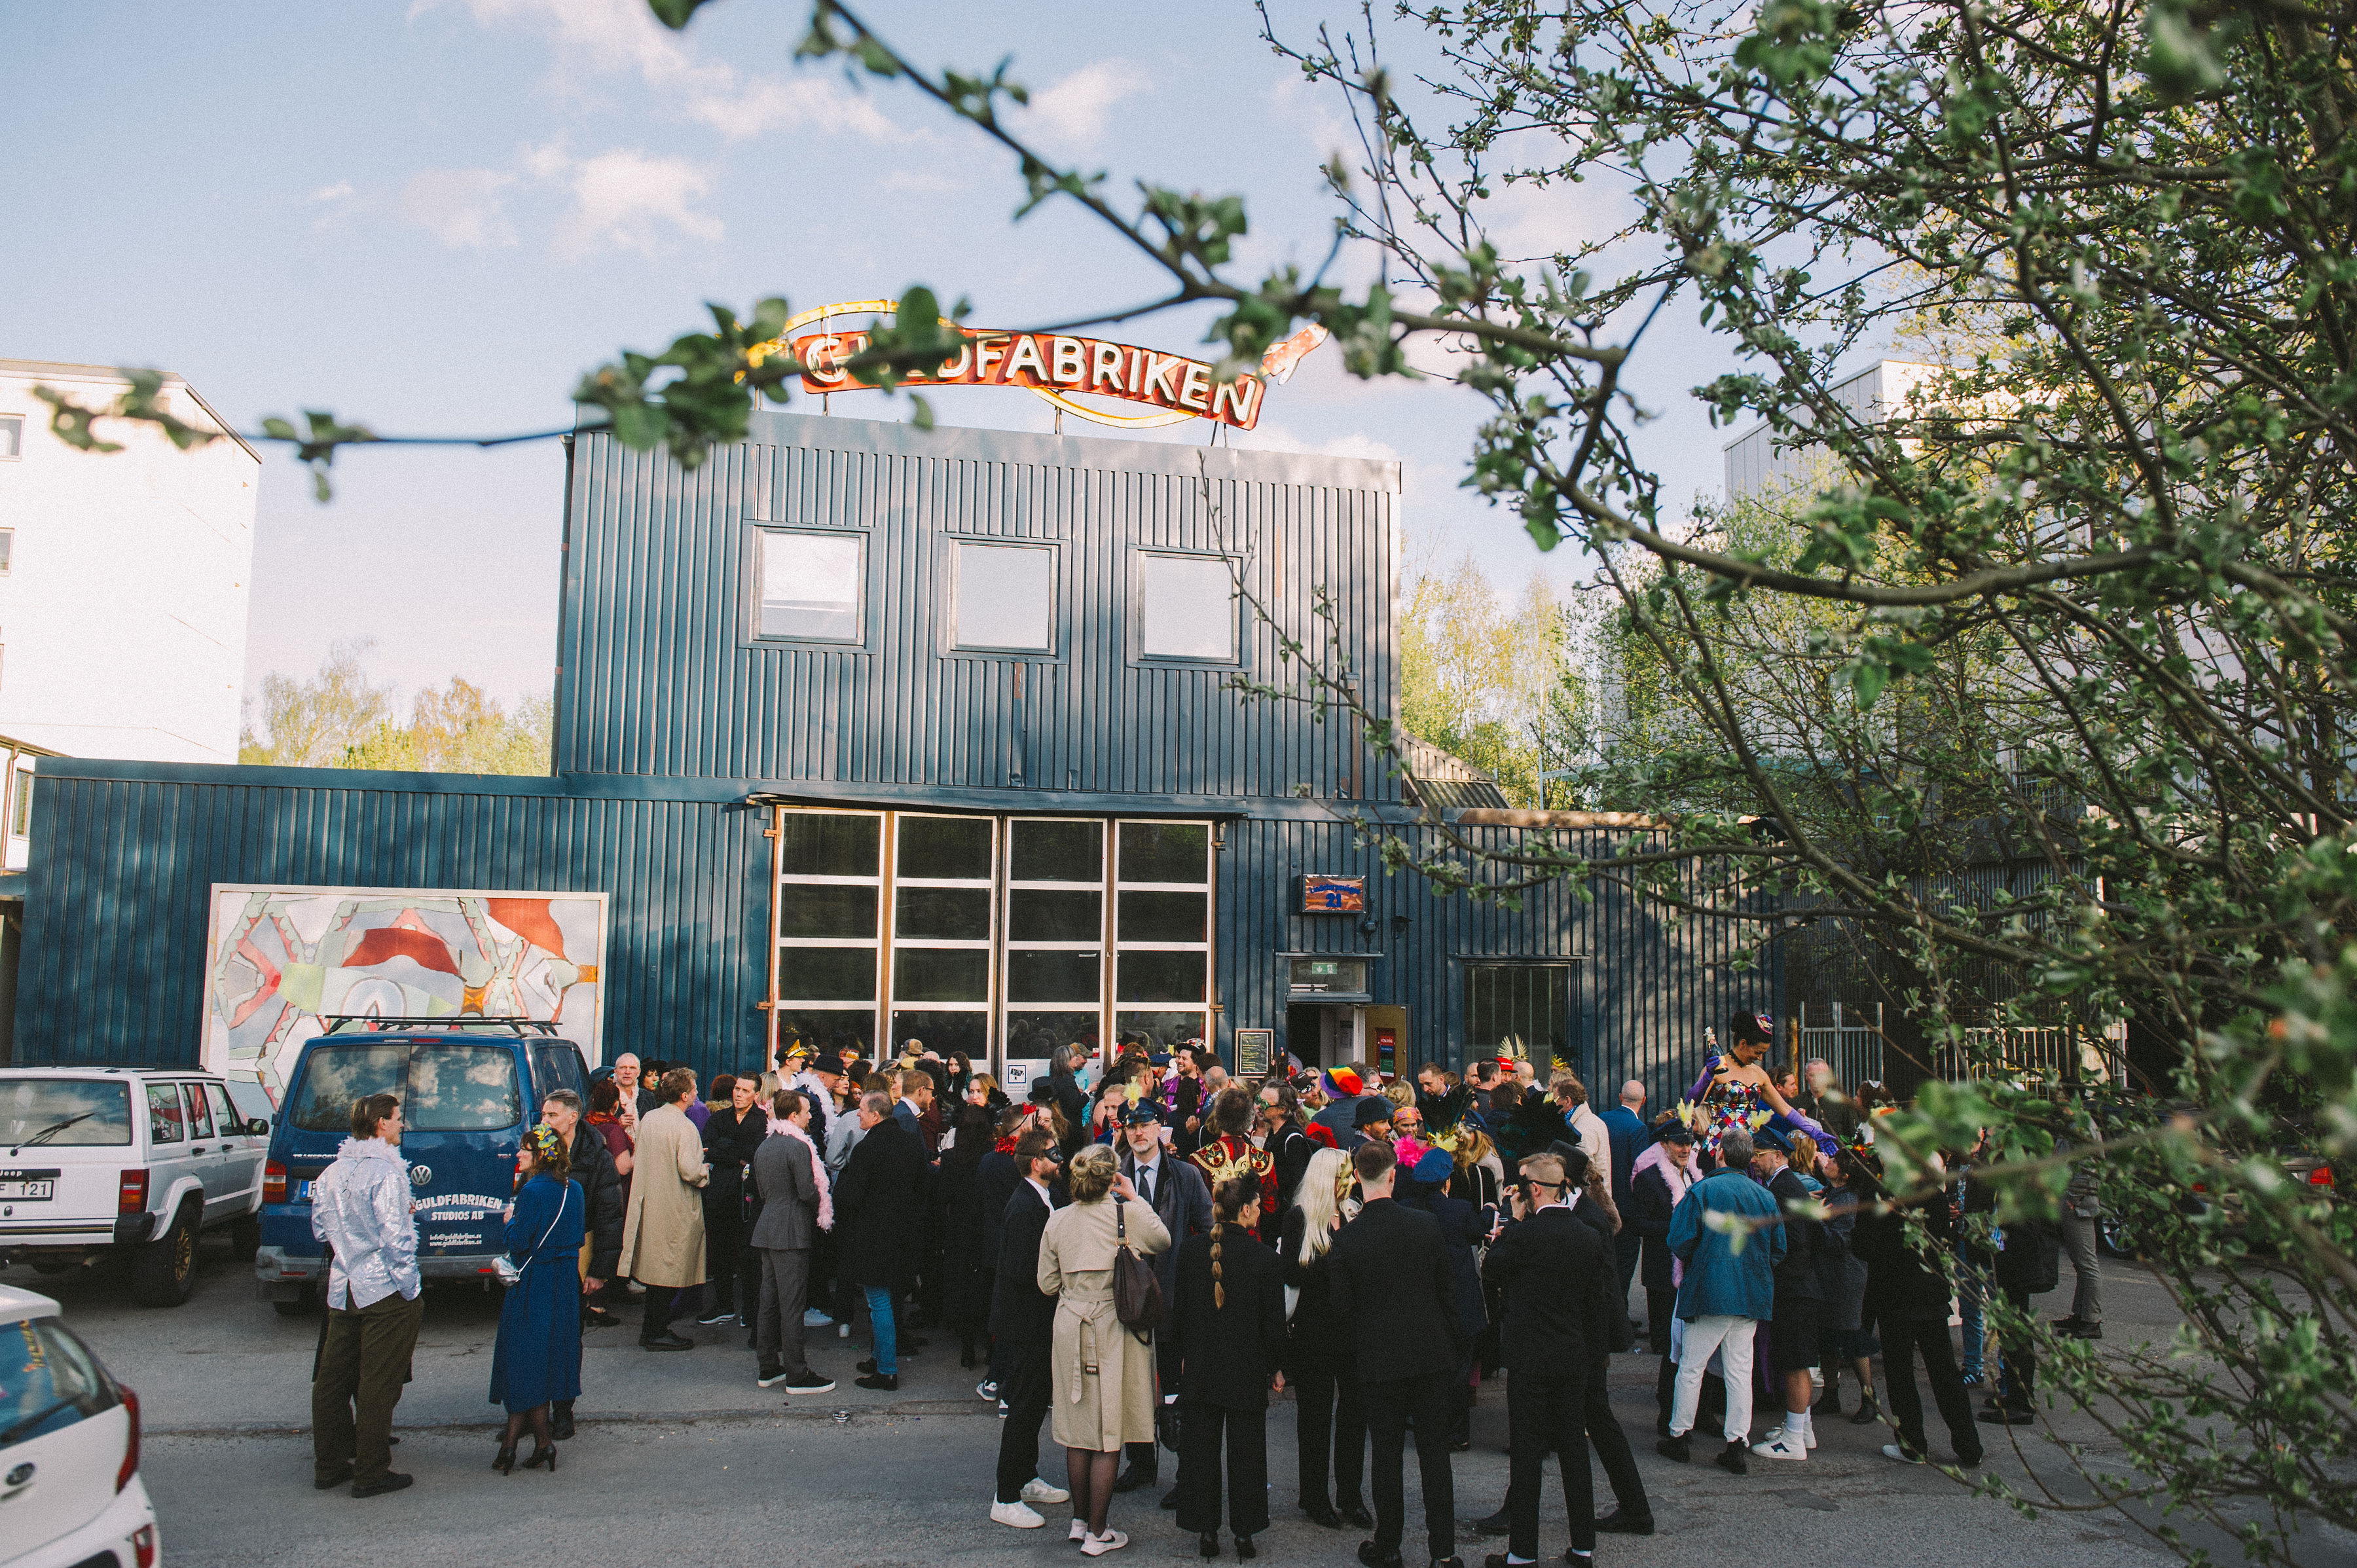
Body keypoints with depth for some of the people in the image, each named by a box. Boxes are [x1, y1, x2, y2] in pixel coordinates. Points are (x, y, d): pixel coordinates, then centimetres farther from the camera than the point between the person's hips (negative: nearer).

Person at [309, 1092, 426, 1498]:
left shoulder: (331, 1173, 8)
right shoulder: (386, 1172, -16)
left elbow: (320, 1229, 17)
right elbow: (395, 1237, -20)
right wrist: (410, 1289, -13)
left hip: (342, 1291, 8)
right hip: (385, 1291, -8)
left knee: (332, 1380, 15)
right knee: (377, 1384, 0)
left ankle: (329, 1465, 25)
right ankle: (371, 1473, 6)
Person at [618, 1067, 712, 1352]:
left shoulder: (648, 1118, 4)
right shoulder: (685, 1128, -19)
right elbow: (690, 1171, -26)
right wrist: (705, 1169, -3)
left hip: (649, 1200, 8)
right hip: (675, 1209, -8)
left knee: (655, 1263, 16)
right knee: (669, 1268, 1)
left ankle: (653, 1325, 24)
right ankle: (657, 1332, 7)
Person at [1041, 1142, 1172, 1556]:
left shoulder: (1057, 1221, 0)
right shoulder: (1127, 1215, -12)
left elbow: (1047, 1284, 7)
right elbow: (1163, 1242, 7)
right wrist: (1135, 1199, 8)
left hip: (1070, 1328, 4)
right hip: (1113, 1329, -4)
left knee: (1078, 1431, 16)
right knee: (1108, 1438, 4)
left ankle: (1079, 1520, 28)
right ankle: (1097, 1533, 9)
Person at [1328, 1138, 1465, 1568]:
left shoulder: (1346, 1238, -12)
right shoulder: (1427, 1224, -7)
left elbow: (1342, 1307, -5)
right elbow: (1448, 1291, 1)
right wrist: (1457, 1347, 13)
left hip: (1379, 1359, -1)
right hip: (1433, 1355, 1)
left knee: (1387, 1454, 10)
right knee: (1435, 1452, 10)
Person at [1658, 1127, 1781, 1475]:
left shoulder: (1701, 1191, -10)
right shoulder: (1766, 1197, 3)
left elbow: (1680, 1242, -12)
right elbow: (1778, 1250, 7)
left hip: (1709, 1291, -4)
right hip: (1751, 1296, 4)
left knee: (1691, 1367, 7)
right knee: (1740, 1371, 9)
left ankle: (1679, 1436, 15)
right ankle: (1738, 1444, 8)